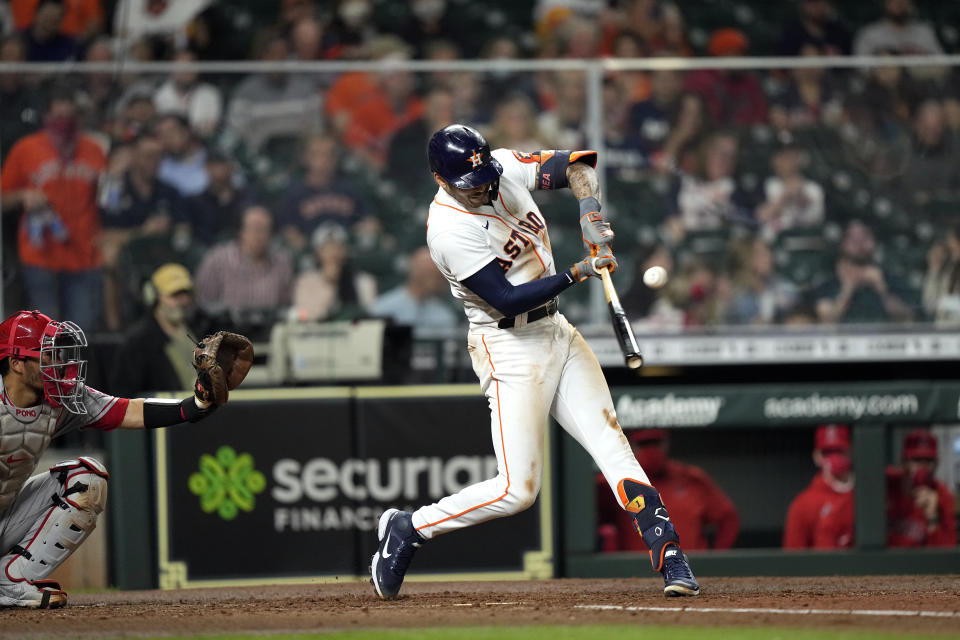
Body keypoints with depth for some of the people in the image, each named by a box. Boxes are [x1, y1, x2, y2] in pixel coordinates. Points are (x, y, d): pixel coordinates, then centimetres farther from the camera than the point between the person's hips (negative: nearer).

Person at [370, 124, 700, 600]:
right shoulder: (449, 230, -22)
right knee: (517, 489, -10)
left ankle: (671, 561, -4)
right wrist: (579, 272, -26)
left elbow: (576, 165, 2)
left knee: (613, 446, -1)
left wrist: (590, 214, -18)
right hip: (509, 344, -7)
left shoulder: (505, 168, -1)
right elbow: (506, 299, -24)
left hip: (555, 330, 7)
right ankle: (408, 529, 7)